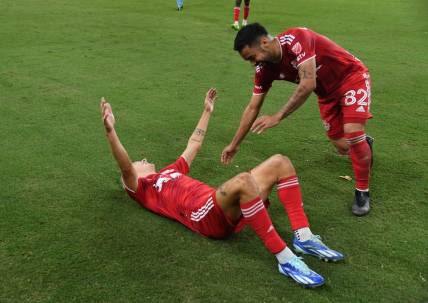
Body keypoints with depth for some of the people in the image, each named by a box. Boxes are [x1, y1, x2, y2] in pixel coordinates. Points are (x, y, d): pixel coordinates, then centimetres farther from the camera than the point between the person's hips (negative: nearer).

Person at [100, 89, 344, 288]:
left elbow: (194, 145, 44)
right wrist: (110, 130, -21)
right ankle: (285, 259, -33)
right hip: (206, 216, -8)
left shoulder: (170, 172, 36)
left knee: (280, 162, -3)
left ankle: (303, 237, -12)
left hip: (230, 210, 8)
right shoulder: (141, 188, 15)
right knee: (243, 180, -38)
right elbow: (124, 167, -6)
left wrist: (207, 111, 49)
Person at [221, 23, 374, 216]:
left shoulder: (295, 39, -32)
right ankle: (364, 143, 41)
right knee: (343, 147, 3)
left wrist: (277, 117, -39)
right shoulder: (265, 69, -12)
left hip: (352, 77, -6)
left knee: (353, 132, -23)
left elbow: (308, 84, -39)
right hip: (327, 92, 6)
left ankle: (362, 192, -4)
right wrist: (234, 144, -2)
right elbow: (253, 108, -4)